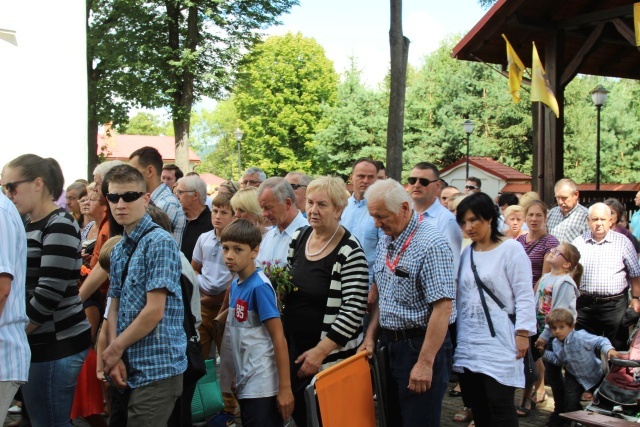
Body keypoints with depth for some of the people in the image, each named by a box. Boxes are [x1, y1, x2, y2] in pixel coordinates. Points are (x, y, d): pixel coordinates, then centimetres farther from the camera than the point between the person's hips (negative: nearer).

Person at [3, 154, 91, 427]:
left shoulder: (60, 226, -12)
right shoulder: (28, 226, 14)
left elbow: (50, 294, -19)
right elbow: (24, 286, 16)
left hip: (57, 344, -8)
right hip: (37, 342, 8)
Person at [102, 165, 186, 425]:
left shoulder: (160, 242, -12)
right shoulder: (119, 250, 14)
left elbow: (154, 311, -17)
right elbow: (115, 307, 11)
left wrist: (115, 348, -7)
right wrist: (114, 357, -3)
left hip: (156, 368, -8)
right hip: (128, 368, 8)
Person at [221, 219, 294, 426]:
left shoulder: (259, 286, -16)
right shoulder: (235, 284, 7)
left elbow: (279, 338, -18)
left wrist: (285, 388, -19)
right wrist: (237, 377, 17)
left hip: (262, 386, -8)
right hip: (245, 384, 8)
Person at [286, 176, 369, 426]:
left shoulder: (349, 252, -18)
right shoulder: (299, 237, 3)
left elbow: (354, 309, -21)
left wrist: (320, 352, -21)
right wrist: (280, 290, -5)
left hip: (332, 353, -6)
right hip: (292, 345, 6)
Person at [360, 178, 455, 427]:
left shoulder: (431, 245, -18)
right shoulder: (384, 243, 8)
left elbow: (443, 308, -22)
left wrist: (425, 363, -23)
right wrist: (370, 337, 8)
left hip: (421, 347, -8)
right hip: (390, 345, 8)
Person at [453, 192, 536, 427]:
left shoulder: (511, 249, -5)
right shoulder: (467, 253, 13)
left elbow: (524, 295, -8)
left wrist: (523, 333, -13)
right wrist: (456, 332, 13)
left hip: (498, 339, -6)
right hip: (469, 339, 6)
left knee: (500, 405, -4)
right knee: (476, 405, 8)